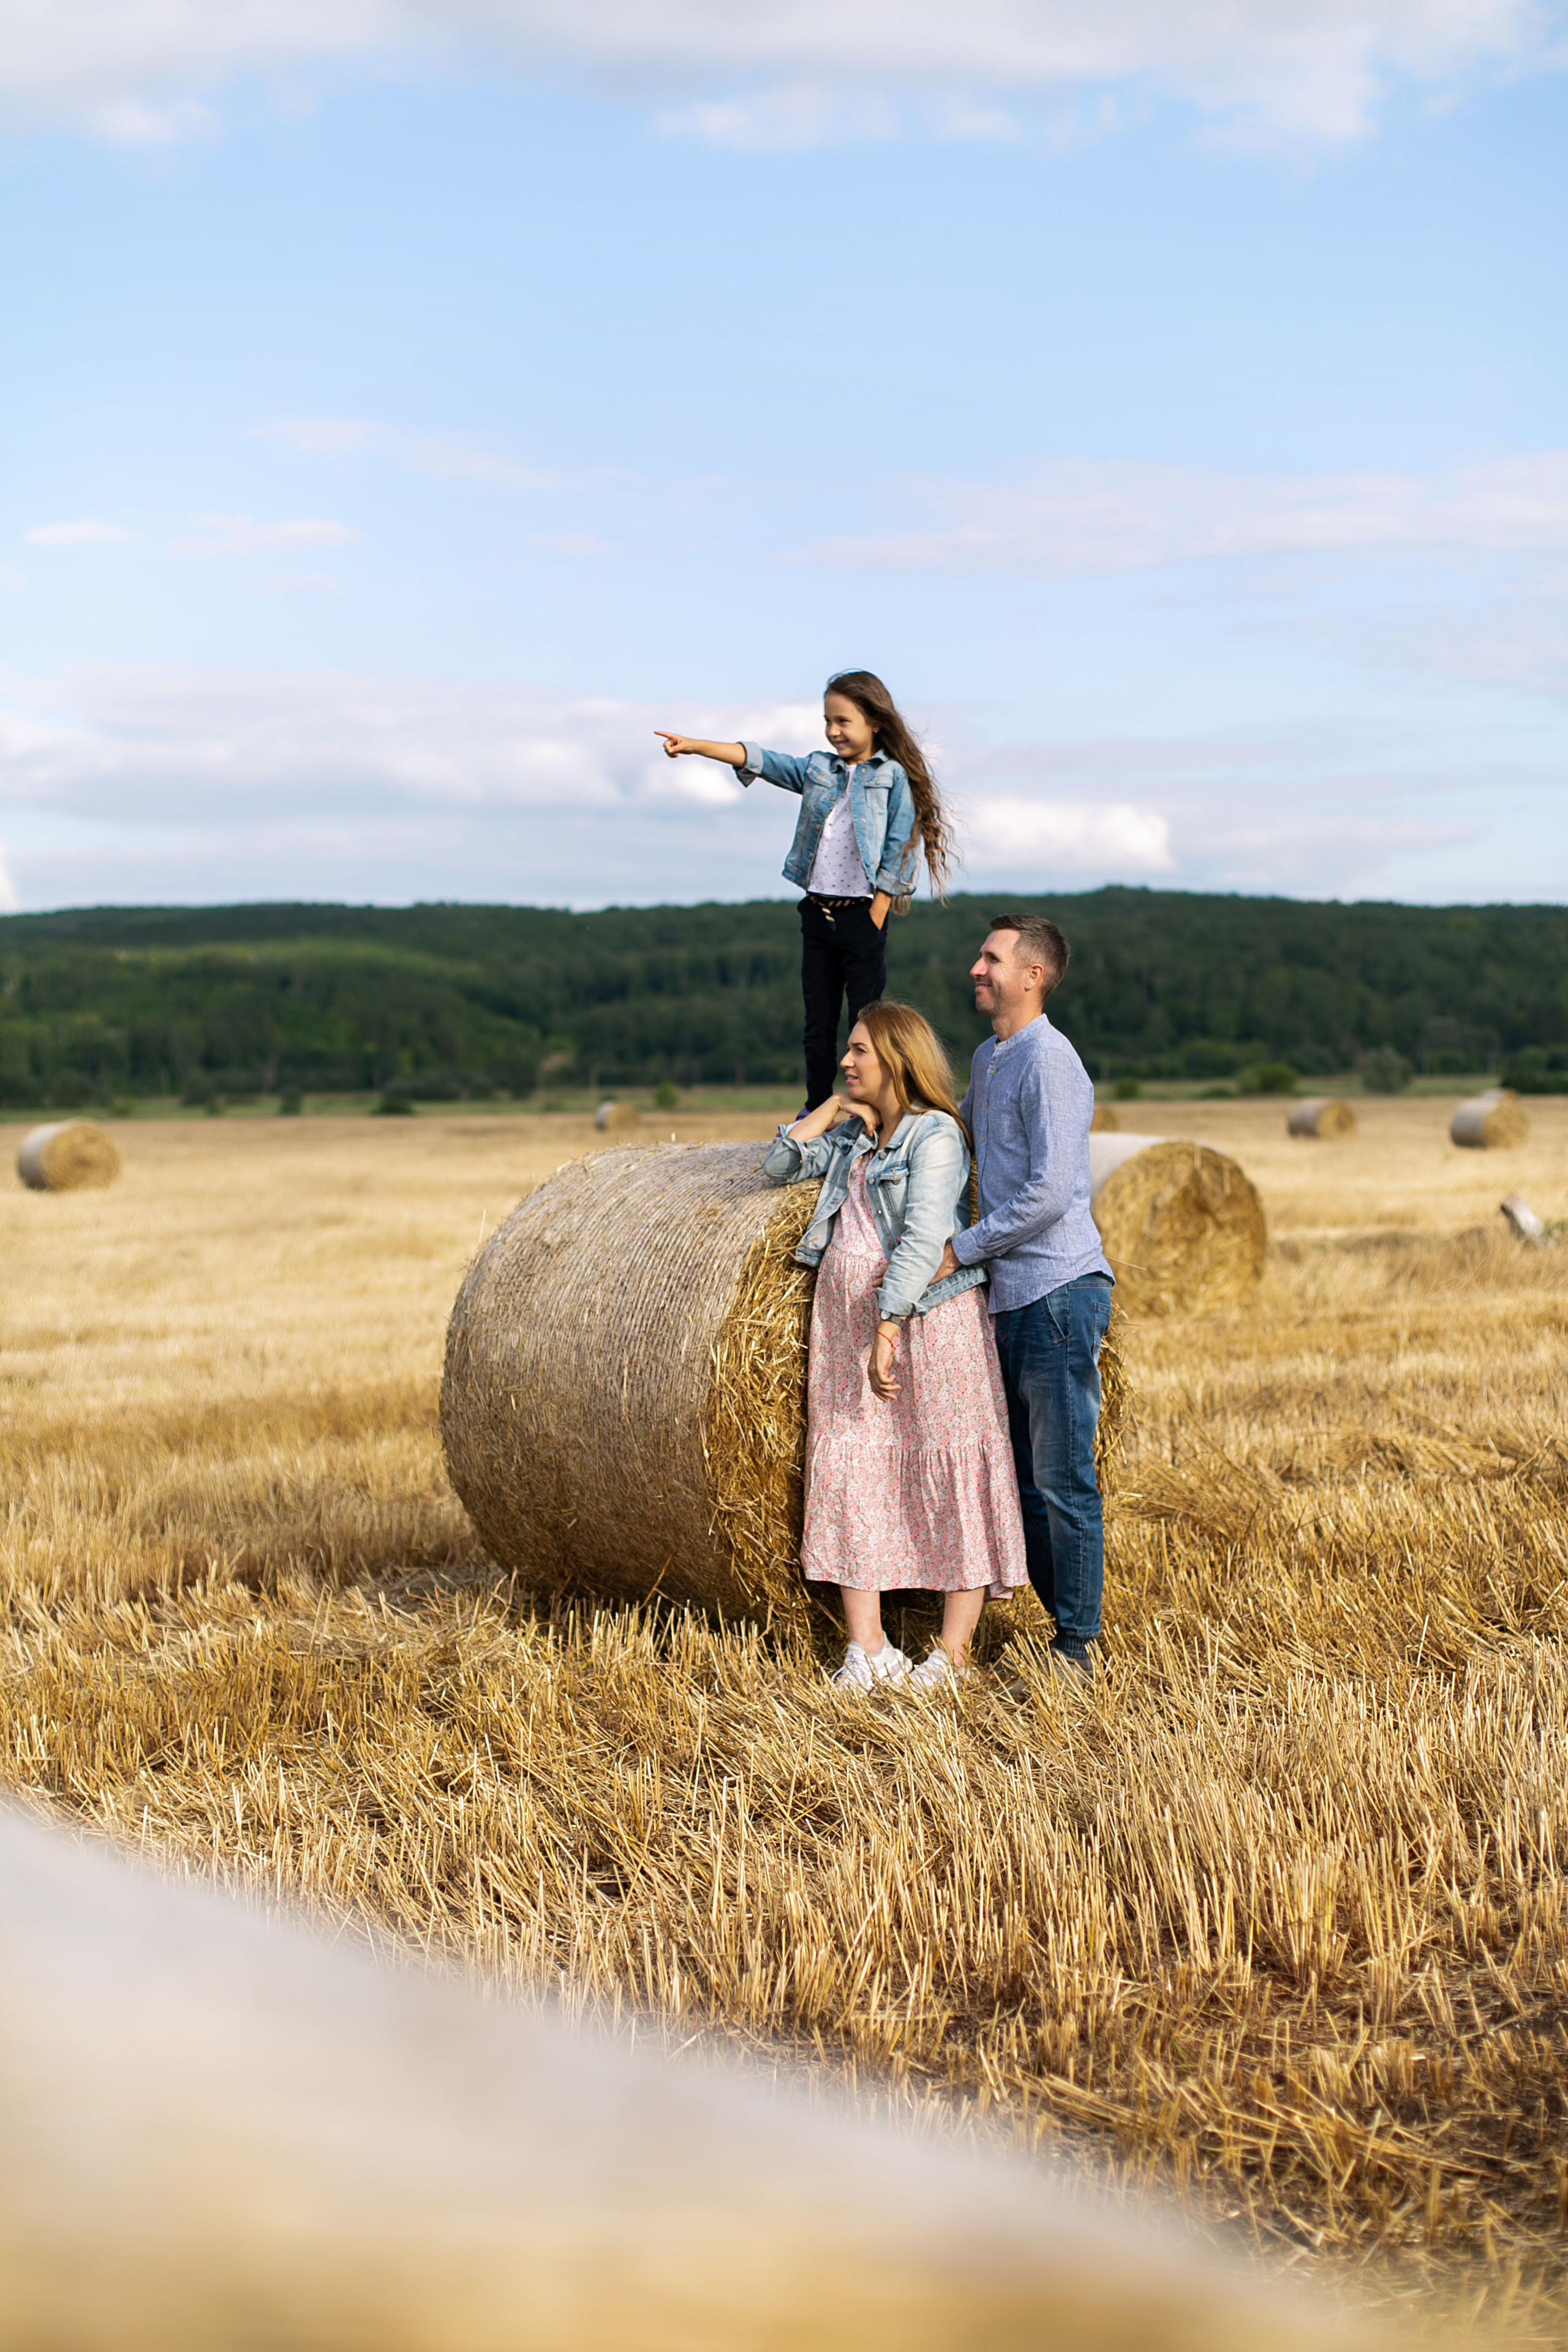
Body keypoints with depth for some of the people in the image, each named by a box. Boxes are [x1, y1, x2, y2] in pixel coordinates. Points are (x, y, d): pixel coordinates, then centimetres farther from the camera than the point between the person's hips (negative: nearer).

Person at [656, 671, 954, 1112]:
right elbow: (759, 761, 3)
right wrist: (694, 745, -9)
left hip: (862, 913, -5)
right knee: (818, 1021, 11)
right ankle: (817, 1113, 20)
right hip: (817, 911, 5)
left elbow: (898, 851, -7)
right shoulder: (818, 769, 11)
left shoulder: (893, 777, -3)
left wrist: (875, 920, -12)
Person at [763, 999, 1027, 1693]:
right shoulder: (855, 1137, 16)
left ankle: (954, 1651, -1)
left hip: (925, 1318, -8)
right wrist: (838, 1103, 12)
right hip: (846, 1320, 8)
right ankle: (868, 1648, 4)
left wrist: (888, 1330, -24)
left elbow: (923, 1238, -17)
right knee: (845, 1471, 1)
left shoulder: (936, 1134, -9)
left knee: (952, 1471, -4)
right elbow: (782, 1162, 20)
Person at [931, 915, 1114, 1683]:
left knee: (1064, 1480, -5)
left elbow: (1048, 1193, -21)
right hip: (1009, 1301, 9)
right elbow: (964, 1134, 35)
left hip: (1059, 1293, -9)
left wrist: (959, 1252, -15)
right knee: (1023, 1482, 12)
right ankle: (1064, 1626, 19)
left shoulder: (1049, 1062, -13)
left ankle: (1078, 1648, 1)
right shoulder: (987, 1059, 15)